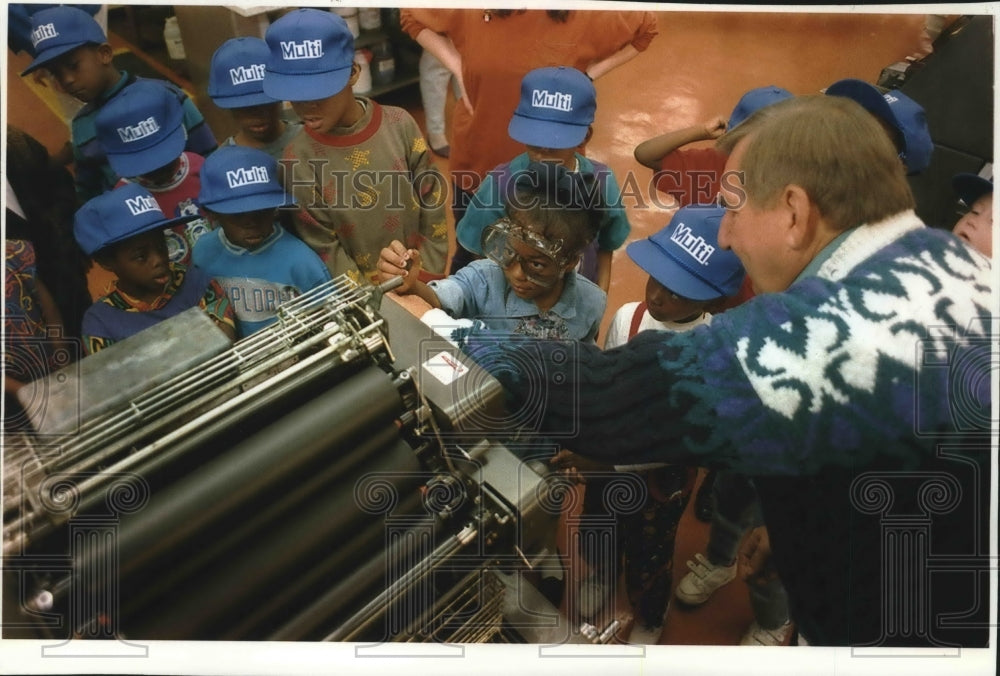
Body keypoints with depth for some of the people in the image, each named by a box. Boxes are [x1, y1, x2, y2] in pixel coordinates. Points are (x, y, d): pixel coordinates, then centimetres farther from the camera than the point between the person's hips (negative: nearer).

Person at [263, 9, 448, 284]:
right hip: (360, 293, -1)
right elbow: (323, 248, -11)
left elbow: (433, 206, -6)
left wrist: (425, 277, -8)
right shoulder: (299, 158, -15)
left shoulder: (399, 125, -12)